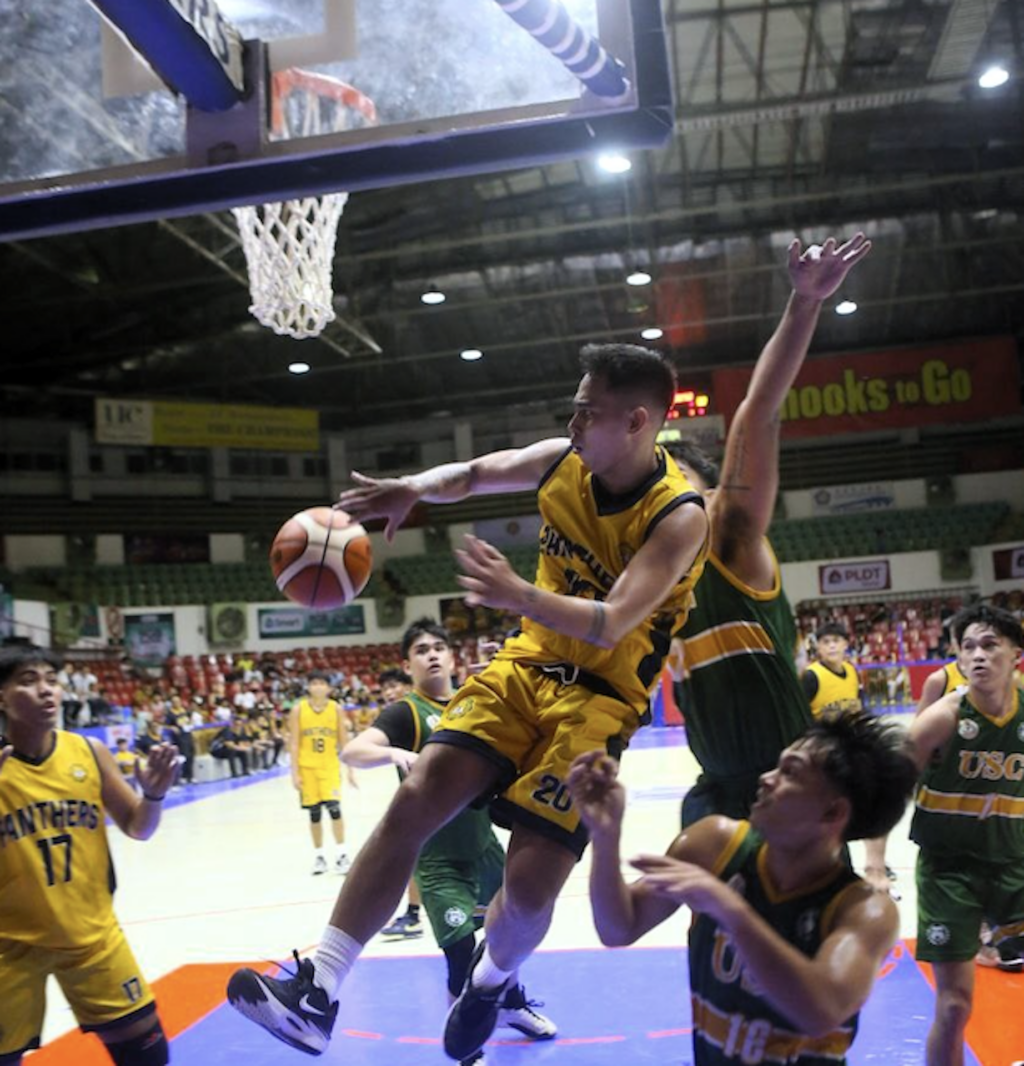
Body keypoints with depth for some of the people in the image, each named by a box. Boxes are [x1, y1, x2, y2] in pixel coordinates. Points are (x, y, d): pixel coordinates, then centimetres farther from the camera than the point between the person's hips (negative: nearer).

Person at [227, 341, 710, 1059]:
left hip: (600, 699, -5)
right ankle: (319, 993, -7)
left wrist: (517, 593, -44)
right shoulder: (562, 460, -2)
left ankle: (490, 983, 27)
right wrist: (417, 487, -9)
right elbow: (475, 473, 13)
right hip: (528, 665, 5)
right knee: (413, 802, -12)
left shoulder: (679, 516, -19)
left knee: (530, 887, -10)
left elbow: (609, 625, -29)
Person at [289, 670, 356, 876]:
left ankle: (341, 854, -4)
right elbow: (294, 743, -2)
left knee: (333, 806, -14)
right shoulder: (299, 710, -3)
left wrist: (350, 770, 2)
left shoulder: (336, 709, -1)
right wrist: (295, 772, -7)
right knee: (314, 812, 7)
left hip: (330, 766, 0)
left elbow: (343, 742, 2)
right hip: (307, 767, 1)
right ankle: (318, 855, 20)